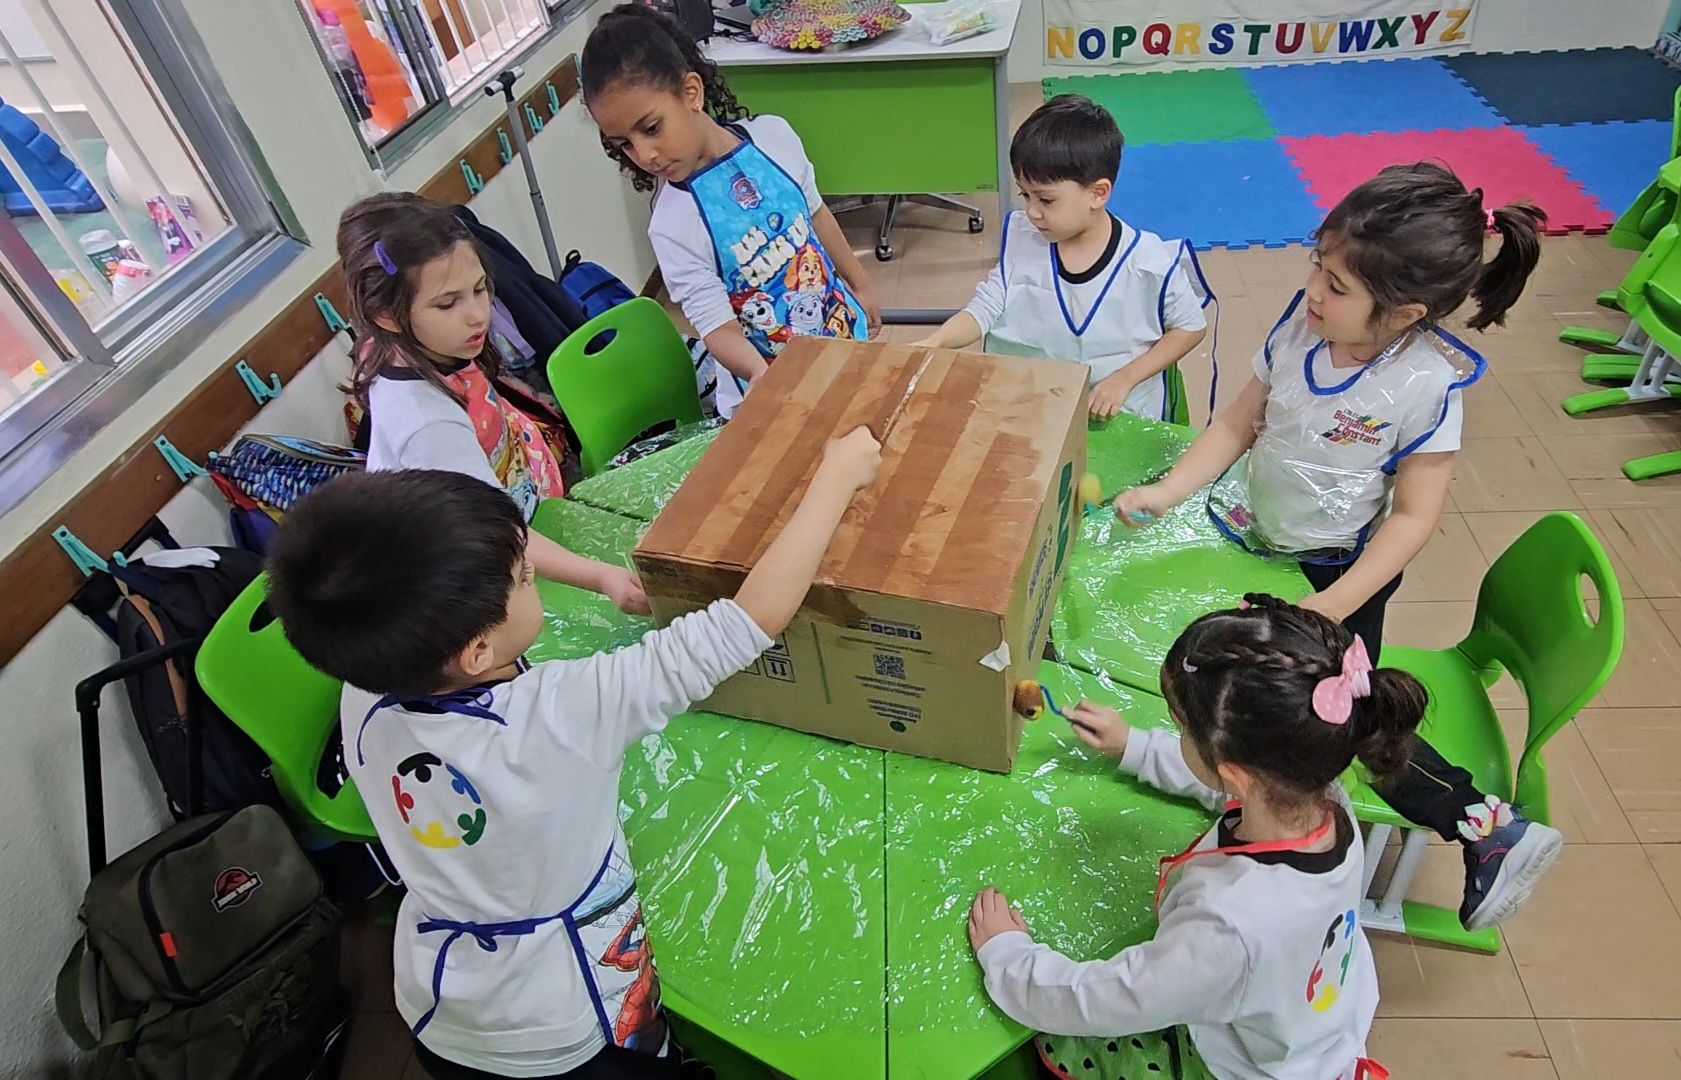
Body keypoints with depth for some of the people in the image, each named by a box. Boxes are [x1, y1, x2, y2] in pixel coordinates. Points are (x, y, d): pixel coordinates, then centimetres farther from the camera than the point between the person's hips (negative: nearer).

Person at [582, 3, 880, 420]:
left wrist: (859, 285, 16)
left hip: (843, 326, 4)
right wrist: (758, 372, -43)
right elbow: (717, 326, -22)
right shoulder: (674, 226, -21)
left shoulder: (774, 135, -9)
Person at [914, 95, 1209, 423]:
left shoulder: (1150, 264, -12)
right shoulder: (1021, 240, -4)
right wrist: (935, 342, -20)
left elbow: (1192, 327, 1)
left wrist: (1125, 378, -10)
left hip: (1121, 414, -2)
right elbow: (985, 308, -1)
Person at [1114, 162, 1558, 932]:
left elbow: (1413, 515, -17)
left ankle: (1493, 829, 15)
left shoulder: (1426, 385, -23)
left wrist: (1333, 606, -23)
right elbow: (1240, 419, -3)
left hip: (1338, 566, -6)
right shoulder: (1302, 322, -12)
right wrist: (1168, 491, -14)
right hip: (1249, 534, 6)